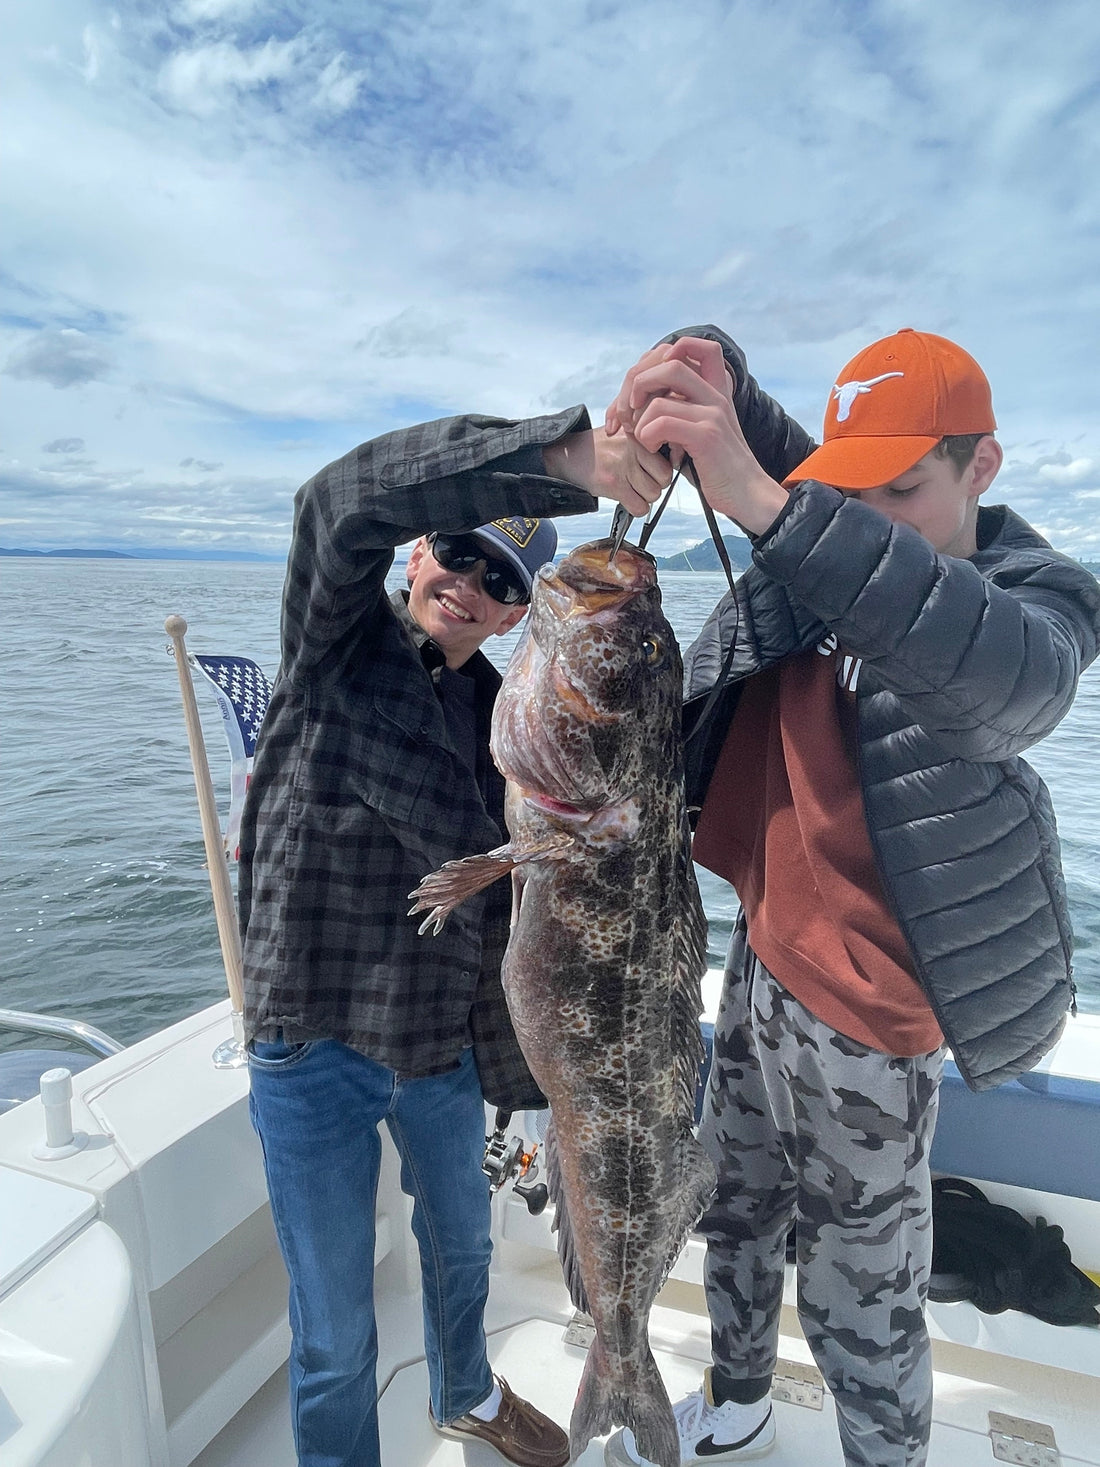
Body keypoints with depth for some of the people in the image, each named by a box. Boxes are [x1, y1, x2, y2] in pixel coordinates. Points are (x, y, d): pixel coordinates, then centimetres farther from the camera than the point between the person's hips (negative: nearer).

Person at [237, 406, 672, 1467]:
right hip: (313, 1049, -5)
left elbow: (506, 901, 7)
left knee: (462, 1247, 28)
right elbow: (345, 501, -32)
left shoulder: (502, 719, 2)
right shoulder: (341, 642, -10)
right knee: (336, 1331, 11)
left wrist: (511, 1063, 8)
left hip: (444, 1044, 6)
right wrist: (562, 452, -42)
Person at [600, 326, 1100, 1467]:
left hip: (860, 1013, -7)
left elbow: (1005, 677, -39)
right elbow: (750, 428, 4)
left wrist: (768, 508, -49)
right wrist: (698, 363, -21)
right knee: (735, 1209, 26)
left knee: (861, 1302, 10)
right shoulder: (826, 545, 0)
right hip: (761, 955, 7)